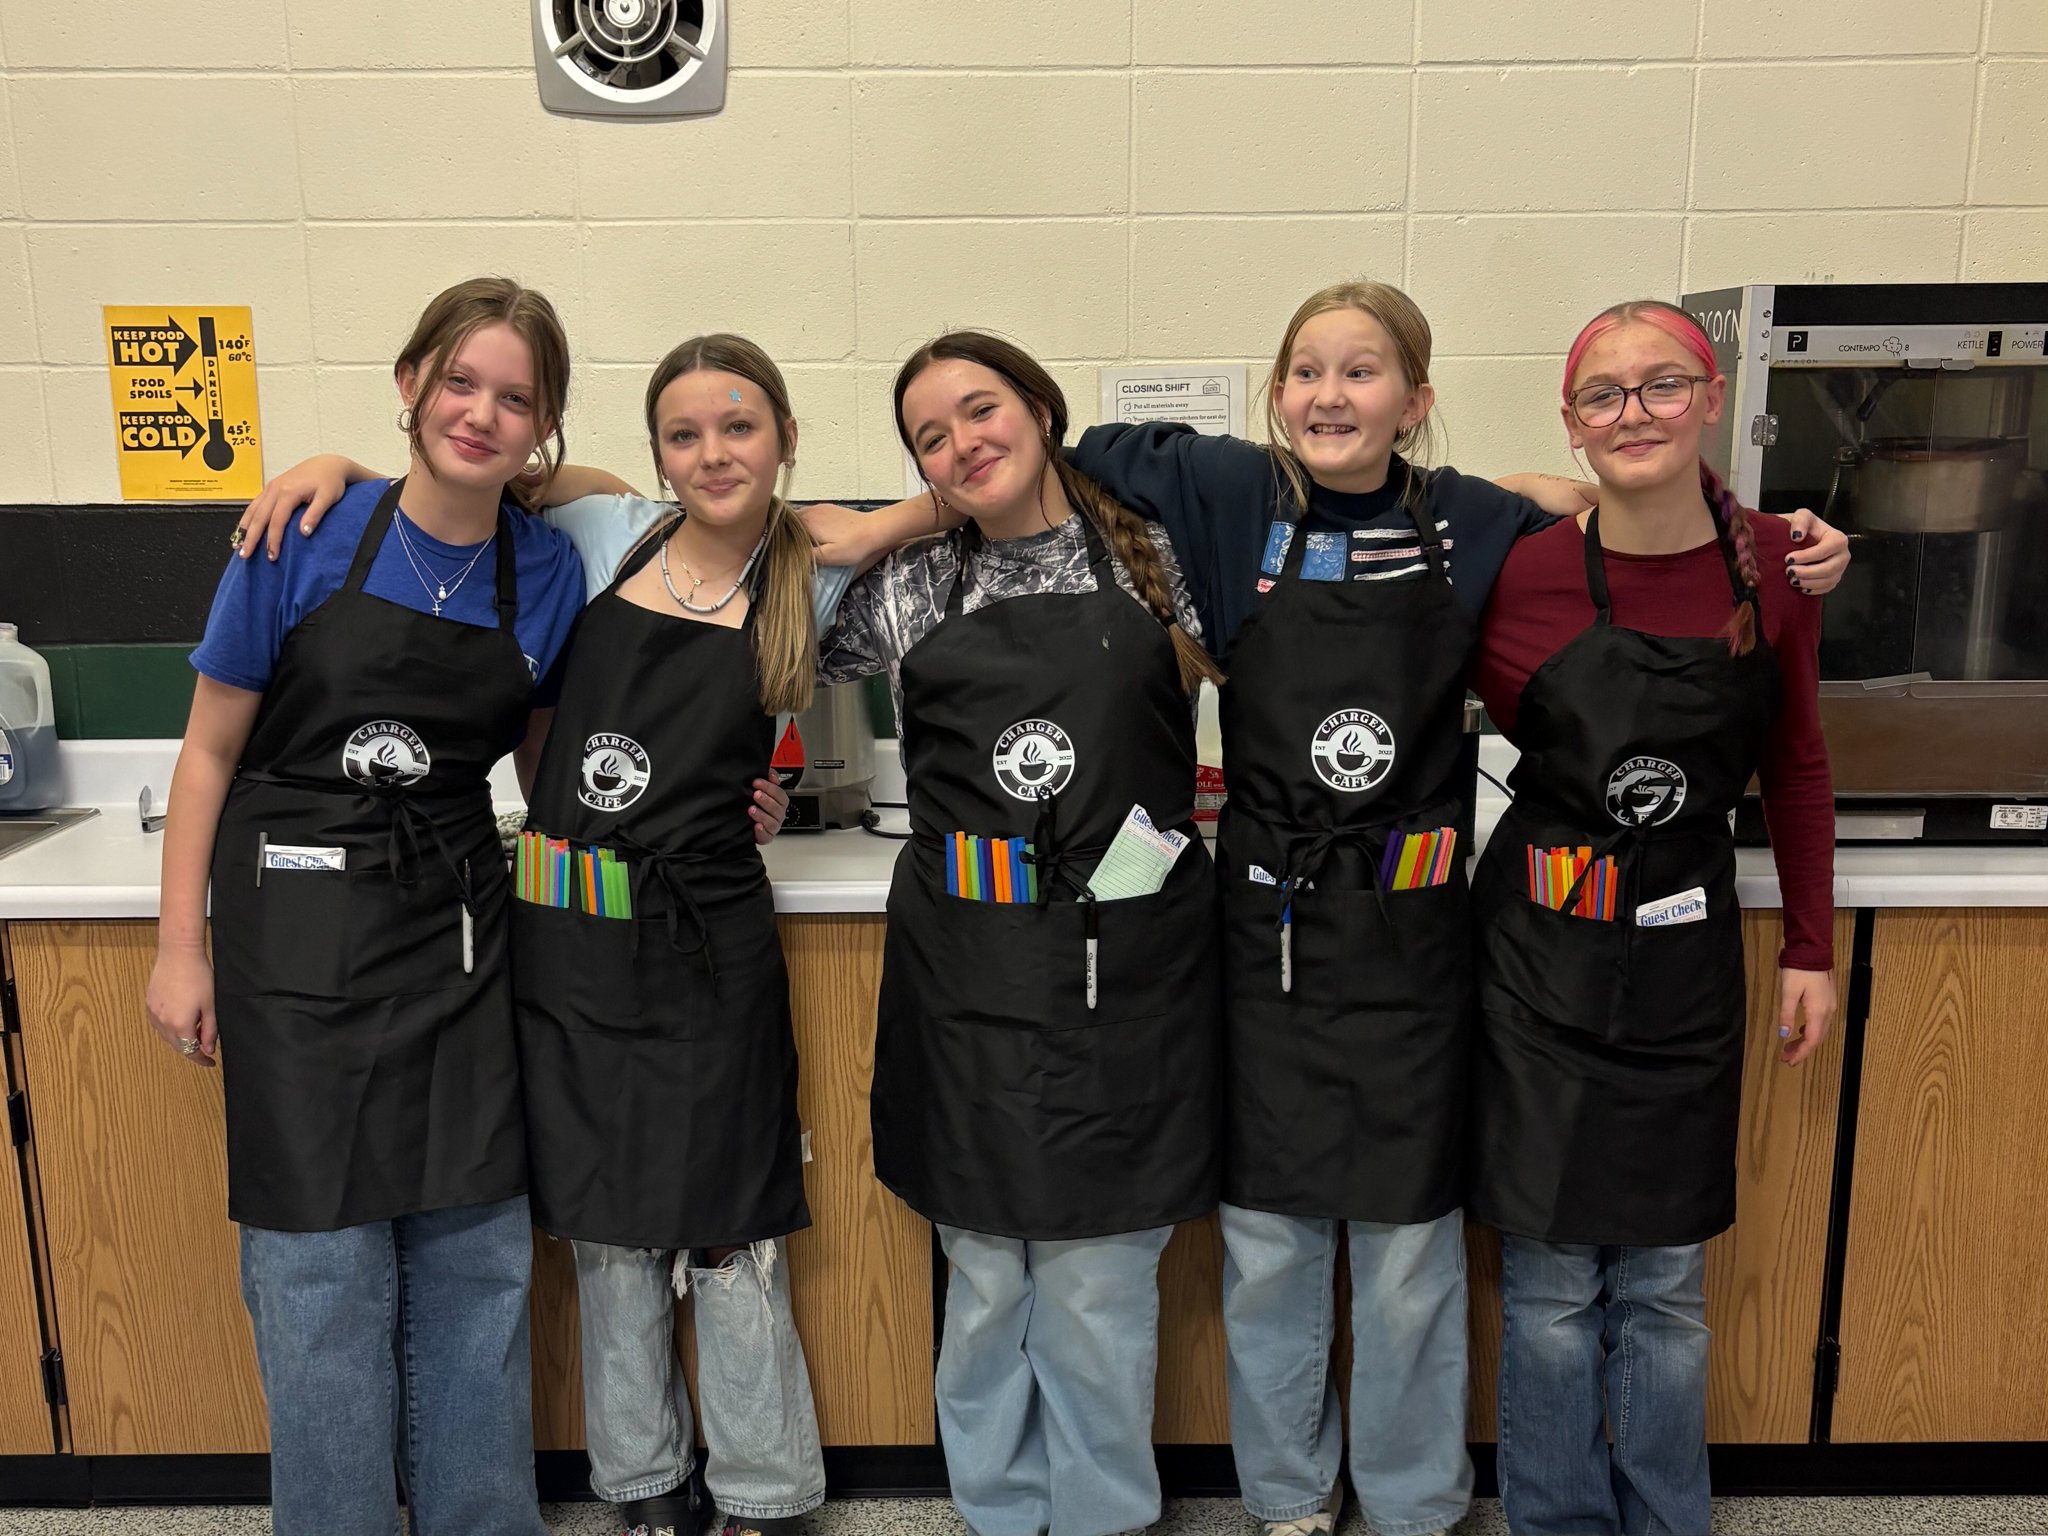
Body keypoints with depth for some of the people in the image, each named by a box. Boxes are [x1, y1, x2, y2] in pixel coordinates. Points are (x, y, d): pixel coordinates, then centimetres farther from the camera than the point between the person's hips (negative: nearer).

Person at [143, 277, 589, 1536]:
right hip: (300, 929, -2)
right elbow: (210, 751, -2)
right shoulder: (307, 540, -9)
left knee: (476, 1258, 10)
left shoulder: (549, 571, -1)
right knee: (322, 1270, 5)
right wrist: (182, 948, -2)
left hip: (457, 928, 3)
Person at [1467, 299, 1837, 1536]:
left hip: (1685, 966, 2)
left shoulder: (1771, 564, -2)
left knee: (1666, 1279, 13)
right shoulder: (1525, 573, -9)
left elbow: (1797, 766, 8)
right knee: (1552, 1274, 9)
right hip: (1542, 961, -1)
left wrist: (1812, 948, 9)